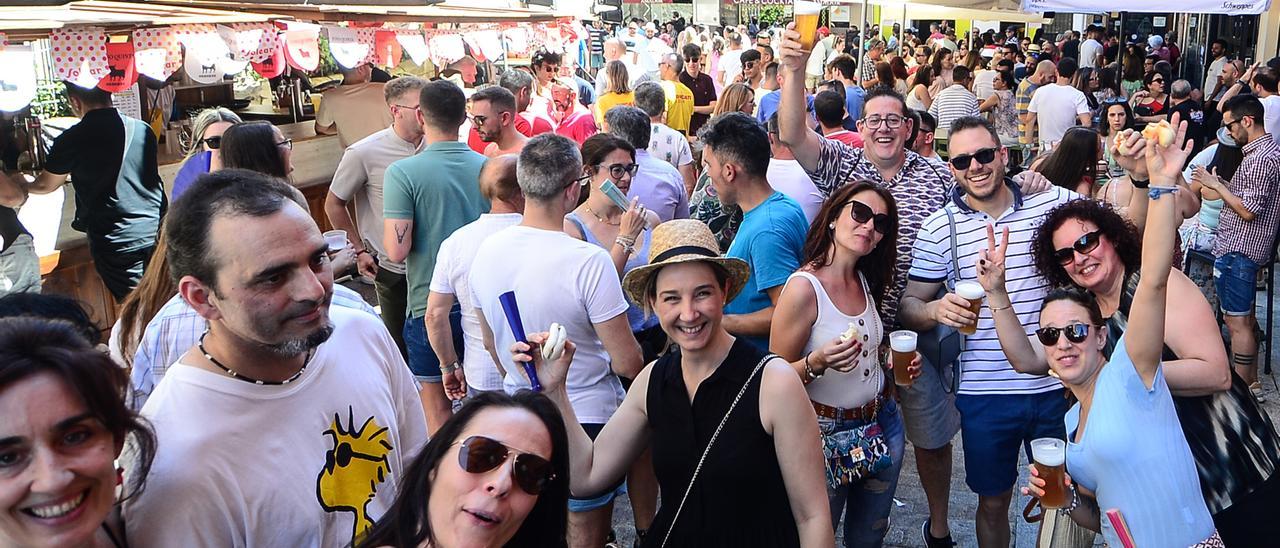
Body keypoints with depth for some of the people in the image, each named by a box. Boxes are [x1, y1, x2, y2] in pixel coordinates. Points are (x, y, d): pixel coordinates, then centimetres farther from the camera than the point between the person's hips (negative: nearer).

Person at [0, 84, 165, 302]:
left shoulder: (72, 140, -7)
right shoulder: (143, 130, 5)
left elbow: (46, 185, 10)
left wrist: (22, 186, 33)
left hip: (117, 242, -4)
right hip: (157, 232, 4)